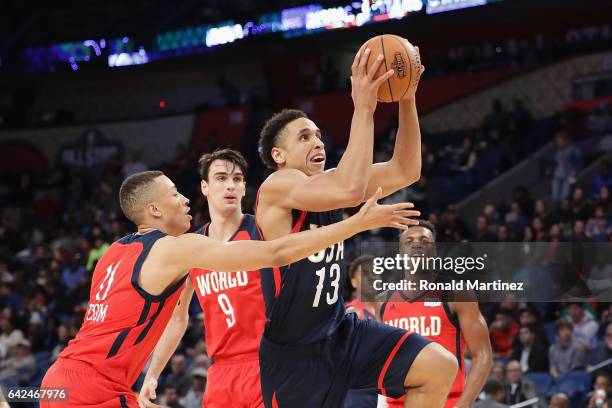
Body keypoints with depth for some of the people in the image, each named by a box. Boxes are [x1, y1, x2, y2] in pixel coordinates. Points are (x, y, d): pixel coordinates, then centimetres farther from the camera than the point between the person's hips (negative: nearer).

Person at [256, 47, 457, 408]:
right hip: (294, 353, -7)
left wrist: (407, 100, -11)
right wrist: (363, 109, -32)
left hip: (341, 333, 7)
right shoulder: (278, 187, -18)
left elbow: (405, 172, 1)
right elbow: (351, 189, -35)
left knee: (440, 367, -9)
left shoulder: (330, 183, 5)